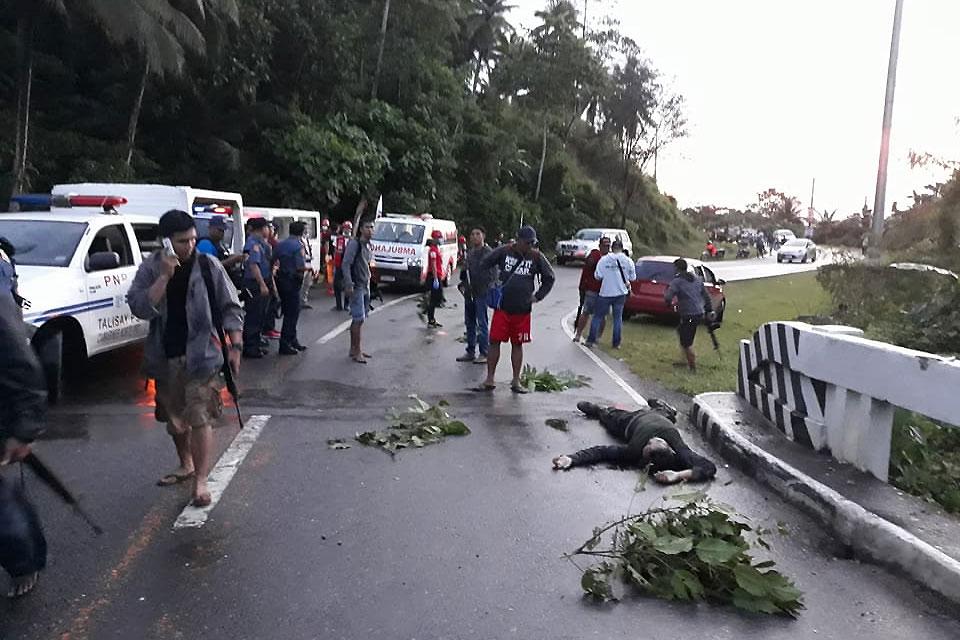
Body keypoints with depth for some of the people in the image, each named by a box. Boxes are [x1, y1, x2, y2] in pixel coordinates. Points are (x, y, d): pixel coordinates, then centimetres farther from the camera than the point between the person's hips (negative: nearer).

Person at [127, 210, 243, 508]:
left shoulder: (209, 266, -6)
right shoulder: (151, 267, -1)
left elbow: (230, 308, -1)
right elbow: (139, 307, -14)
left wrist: (235, 346, -6)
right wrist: (164, 276, -22)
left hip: (201, 356, -4)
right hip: (165, 357, 4)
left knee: (200, 418, -9)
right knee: (174, 417, 19)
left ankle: (201, 480, 0)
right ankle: (186, 465, 39)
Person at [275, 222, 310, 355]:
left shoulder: (280, 245, 9)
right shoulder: (298, 246, -15)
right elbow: (301, 267, -20)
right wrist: (308, 268, -1)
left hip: (281, 279, 8)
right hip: (293, 282, -8)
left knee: (289, 312, 16)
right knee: (292, 313, -1)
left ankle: (292, 341, 26)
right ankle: (285, 345, 1)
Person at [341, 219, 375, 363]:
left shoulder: (368, 245, 13)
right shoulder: (354, 243, -11)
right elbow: (345, 265, -15)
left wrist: (368, 282, 16)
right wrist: (349, 285, -20)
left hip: (365, 286, 8)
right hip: (356, 286, -8)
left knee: (358, 319, 12)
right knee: (359, 319, -9)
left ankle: (353, 349, 20)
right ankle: (356, 352, -3)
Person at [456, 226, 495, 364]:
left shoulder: (489, 253, -8)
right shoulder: (469, 252, 14)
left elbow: (492, 274, -13)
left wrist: (484, 288, -17)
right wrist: (462, 284, 9)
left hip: (481, 293, -7)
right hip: (469, 293, 8)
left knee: (482, 324, -3)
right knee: (469, 323, 13)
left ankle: (484, 353, 3)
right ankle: (470, 352, 22)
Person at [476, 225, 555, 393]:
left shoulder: (536, 257, 0)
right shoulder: (504, 252, -3)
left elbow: (549, 278, 12)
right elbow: (483, 266, 8)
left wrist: (537, 296, 6)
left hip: (522, 309, 1)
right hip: (502, 307, -1)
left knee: (517, 345, 8)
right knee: (494, 342, -1)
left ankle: (516, 381, 16)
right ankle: (489, 380, 8)